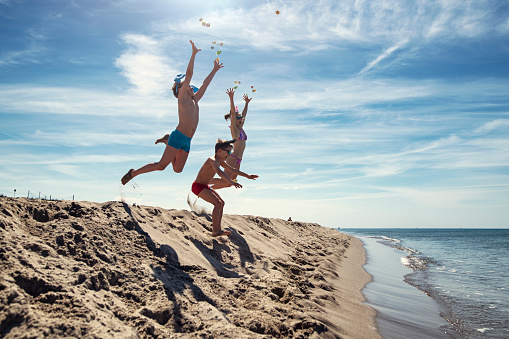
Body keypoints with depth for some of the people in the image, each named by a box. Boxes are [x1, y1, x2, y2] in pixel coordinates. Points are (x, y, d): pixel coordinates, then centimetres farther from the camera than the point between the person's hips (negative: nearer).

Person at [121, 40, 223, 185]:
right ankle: (133, 173, 7)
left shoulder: (194, 99, 20)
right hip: (178, 136, -7)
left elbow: (205, 84, 29)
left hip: (187, 140, 7)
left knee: (178, 169, 4)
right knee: (161, 165, -9)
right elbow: (189, 74, -6)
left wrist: (214, 70, 36)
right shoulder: (182, 97, 1)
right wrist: (194, 53, -7)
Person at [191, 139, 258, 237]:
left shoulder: (220, 161, 8)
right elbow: (219, 172, -42)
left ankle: (218, 228, 14)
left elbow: (232, 170, 19)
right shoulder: (212, 160, -23)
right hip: (198, 186, -11)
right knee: (218, 203, -19)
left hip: (205, 186, 11)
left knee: (221, 203, 12)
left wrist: (247, 176, 22)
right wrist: (231, 182, -53)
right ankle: (215, 231, -18)